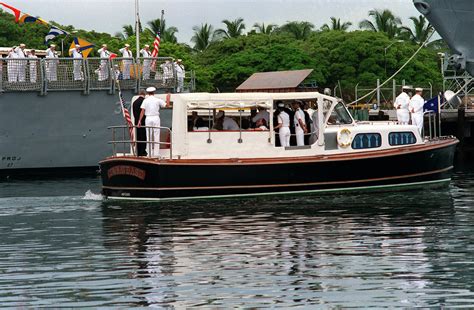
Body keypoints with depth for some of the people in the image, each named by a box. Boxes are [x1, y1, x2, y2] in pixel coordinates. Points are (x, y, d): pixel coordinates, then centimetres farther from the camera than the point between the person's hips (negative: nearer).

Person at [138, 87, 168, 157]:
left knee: (149, 136, 5)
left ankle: (150, 153, 3)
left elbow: (142, 111, -6)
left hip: (148, 119, 1)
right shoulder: (158, 100, -1)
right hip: (156, 118, -1)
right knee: (156, 136, 1)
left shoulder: (145, 100, 0)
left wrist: (139, 121, -6)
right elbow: (166, 105, 6)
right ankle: (156, 153, -2)